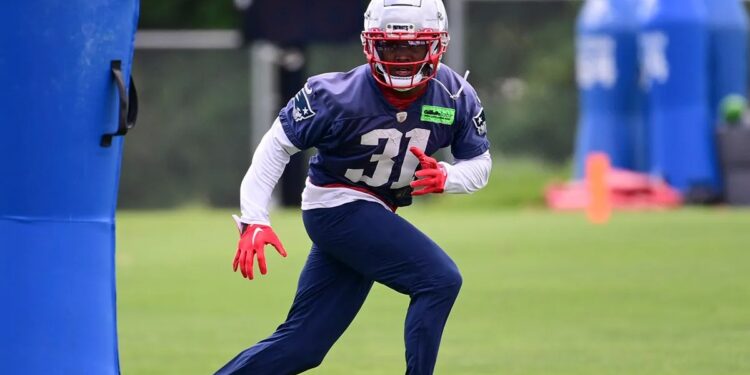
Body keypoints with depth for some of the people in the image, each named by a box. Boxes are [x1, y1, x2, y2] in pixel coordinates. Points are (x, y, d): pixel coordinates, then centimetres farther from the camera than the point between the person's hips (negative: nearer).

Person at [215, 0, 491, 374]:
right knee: (440, 280, -22)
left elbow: (480, 162, 2)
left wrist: (446, 177, -21)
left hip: (373, 216, 6)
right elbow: (277, 145, -13)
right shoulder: (339, 96, -21)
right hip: (337, 207, -6)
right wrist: (254, 220, -21)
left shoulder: (456, 97, -9)